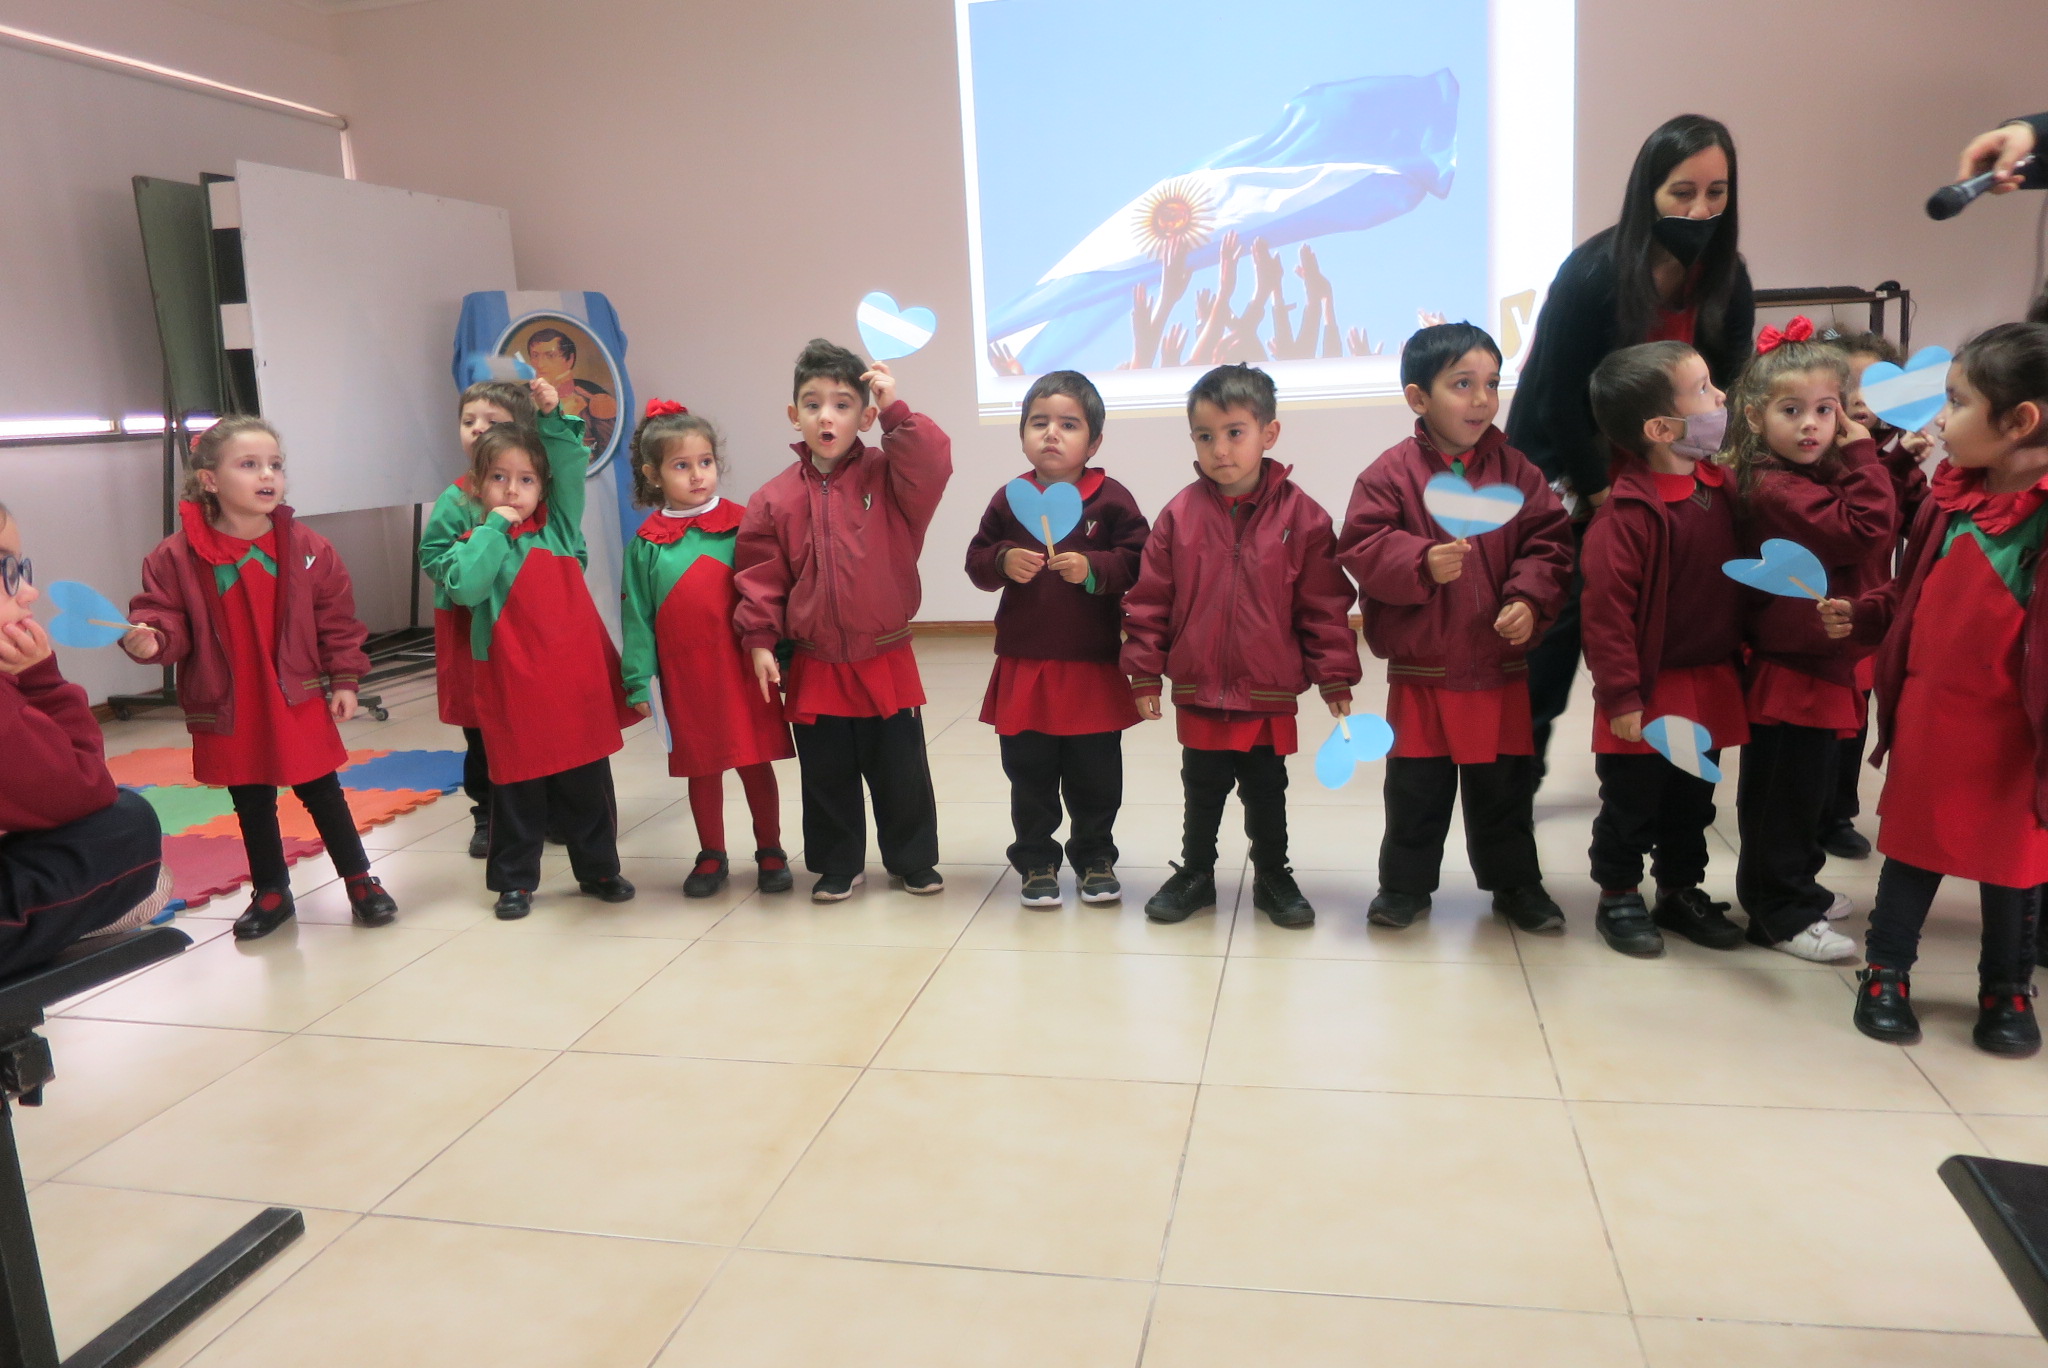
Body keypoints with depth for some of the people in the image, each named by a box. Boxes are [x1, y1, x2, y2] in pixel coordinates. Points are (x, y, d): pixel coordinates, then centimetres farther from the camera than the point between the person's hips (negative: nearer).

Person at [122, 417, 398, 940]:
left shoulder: (308, 548, -5)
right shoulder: (177, 556, -9)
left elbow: (337, 620, 0)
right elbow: (165, 616, -4)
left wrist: (344, 679, -1)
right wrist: (151, 638, -27)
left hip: (300, 701, 0)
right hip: (228, 710, 1)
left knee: (322, 794, 10)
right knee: (252, 804, 15)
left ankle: (360, 880, 25)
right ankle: (271, 892, 31)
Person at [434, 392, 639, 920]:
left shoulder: (558, 525, 7)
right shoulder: (477, 543, -3)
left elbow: (572, 468, 3)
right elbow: (463, 586, -22)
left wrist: (552, 417, -10)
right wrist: (494, 527, -17)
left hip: (579, 683, 3)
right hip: (515, 691, -3)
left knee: (588, 787, 12)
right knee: (517, 790, 8)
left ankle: (598, 868, 25)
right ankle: (514, 880, 21)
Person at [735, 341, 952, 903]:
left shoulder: (887, 477, -3)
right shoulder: (775, 499, -1)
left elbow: (932, 468, -23)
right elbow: (761, 576, 1)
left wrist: (896, 410, -24)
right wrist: (761, 641, -3)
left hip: (886, 662, -1)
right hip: (814, 667, 1)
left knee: (901, 772, 11)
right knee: (827, 776, 12)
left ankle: (913, 860, 29)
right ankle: (838, 866, 30)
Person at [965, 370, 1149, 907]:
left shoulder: (1111, 499, -4)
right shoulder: (1009, 500, 2)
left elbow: (1138, 562, -6)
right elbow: (976, 561, 6)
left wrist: (1093, 568, -21)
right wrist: (1003, 562, -14)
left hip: (1094, 667, -1)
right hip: (1023, 667, 2)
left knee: (1095, 776, 9)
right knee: (1030, 774, 10)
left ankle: (1095, 858, 28)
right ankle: (1035, 862, 25)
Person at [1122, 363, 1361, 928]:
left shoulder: (1302, 516, -8)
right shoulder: (1179, 515, -6)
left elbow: (1325, 606, -4)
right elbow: (1149, 601, -2)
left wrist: (1335, 678, -4)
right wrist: (1145, 673, -1)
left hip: (1270, 694, -1)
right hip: (1198, 693, 1)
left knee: (1266, 793, 16)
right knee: (1201, 792, 16)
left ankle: (1272, 877, 34)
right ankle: (1195, 875, 34)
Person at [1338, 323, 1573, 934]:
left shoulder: (1515, 469, 1)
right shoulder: (1391, 473, -8)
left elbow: (1548, 541, 1)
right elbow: (1362, 547, -13)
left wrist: (1530, 597, -15)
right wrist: (1421, 563, -28)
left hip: (1501, 666, 2)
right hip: (1420, 670, -2)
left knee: (1505, 782, 14)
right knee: (1416, 786, 10)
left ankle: (1515, 882, 33)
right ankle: (1405, 883, 27)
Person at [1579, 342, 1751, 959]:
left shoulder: (1719, 487, 2)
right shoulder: (1628, 514, -23)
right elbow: (1607, 609, -22)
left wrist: (1736, 661, 12)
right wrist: (1621, 697, -20)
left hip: (1709, 686, 7)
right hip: (1649, 691, -7)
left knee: (1692, 801, 20)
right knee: (1631, 804, 9)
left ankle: (1681, 891, 37)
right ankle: (1618, 899, 26)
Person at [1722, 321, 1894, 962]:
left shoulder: (1821, 472, 9)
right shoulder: (1774, 487, -22)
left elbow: (1893, 526, 16)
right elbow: (1864, 528, -29)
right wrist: (1863, 453, -21)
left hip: (1825, 664, 10)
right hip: (1791, 669, -10)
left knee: (1809, 791, 22)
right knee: (1783, 796, 2)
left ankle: (1797, 889, 38)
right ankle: (1780, 914, 14)